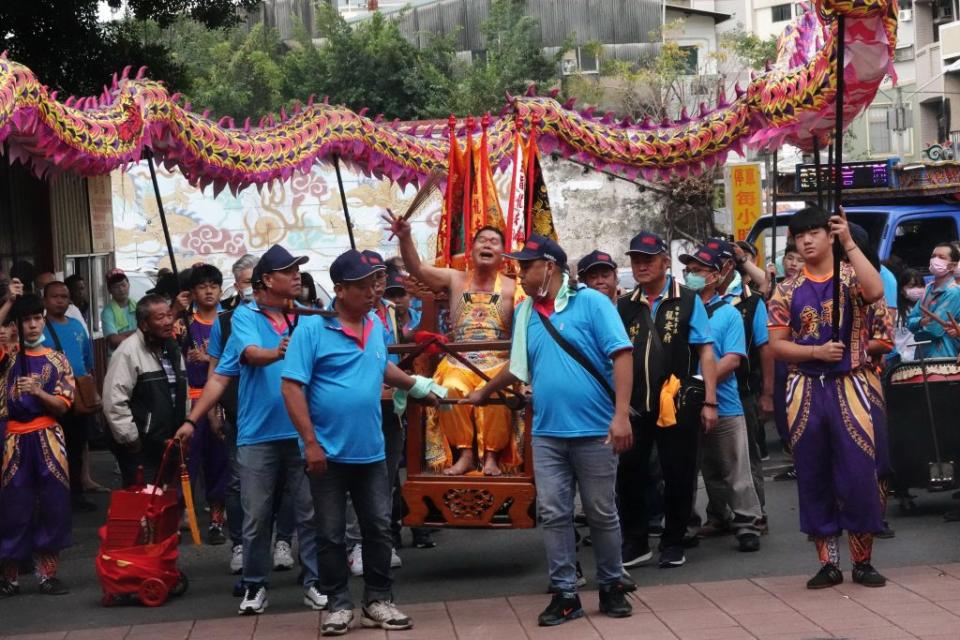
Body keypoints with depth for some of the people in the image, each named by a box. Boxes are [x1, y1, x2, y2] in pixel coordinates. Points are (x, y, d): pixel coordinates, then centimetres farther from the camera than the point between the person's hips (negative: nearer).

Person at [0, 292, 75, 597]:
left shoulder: (57, 360, 7)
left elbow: (63, 406, 1)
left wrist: (37, 391, -16)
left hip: (48, 440, 1)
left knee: (52, 507, 0)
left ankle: (47, 574, 9)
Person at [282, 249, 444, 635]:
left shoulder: (376, 325, 7)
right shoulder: (312, 329, -12)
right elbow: (292, 387, -15)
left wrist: (417, 386, 28)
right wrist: (310, 442, -18)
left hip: (371, 453, 5)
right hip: (329, 453, -5)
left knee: (379, 529, 8)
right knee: (331, 534, 6)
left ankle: (378, 600, 19)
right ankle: (338, 605, 17)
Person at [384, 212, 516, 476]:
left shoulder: (511, 288, 5)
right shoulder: (456, 280, 11)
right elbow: (417, 268, 0)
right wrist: (405, 237, -15)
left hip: (497, 365, -2)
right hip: (458, 364, 2)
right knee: (451, 390, -31)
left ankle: (491, 456, -17)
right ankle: (464, 454, -17)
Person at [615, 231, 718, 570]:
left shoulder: (688, 301, 1)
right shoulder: (624, 306, 10)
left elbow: (706, 353, 0)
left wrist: (709, 402, -6)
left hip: (678, 404, -3)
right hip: (634, 405, 3)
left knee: (678, 475, 4)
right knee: (628, 473, 3)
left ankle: (673, 544, 19)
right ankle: (635, 543, 18)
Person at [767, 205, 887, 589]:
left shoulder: (850, 277, 2)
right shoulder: (787, 291, 8)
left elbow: (876, 291, -23)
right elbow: (776, 345, 3)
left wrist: (849, 243, -21)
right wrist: (817, 351, -13)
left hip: (847, 386, -2)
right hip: (805, 391, 2)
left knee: (859, 474, -4)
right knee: (813, 478, 5)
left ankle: (862, 562, 8)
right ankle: (828, 563, 13)